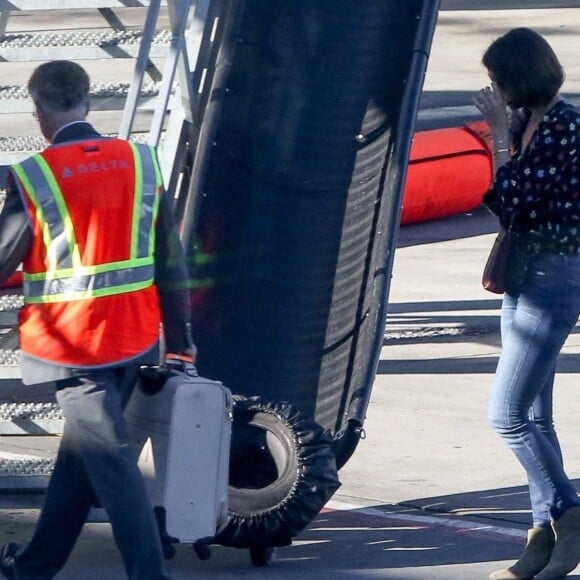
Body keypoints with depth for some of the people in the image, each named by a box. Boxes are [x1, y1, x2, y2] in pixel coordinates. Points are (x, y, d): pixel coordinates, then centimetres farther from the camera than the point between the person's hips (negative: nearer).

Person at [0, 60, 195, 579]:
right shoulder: (142, 163, 0)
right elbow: (170, 258, 4)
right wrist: (179, 335, 12)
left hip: (72, 342, -5)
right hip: (135, 338, 5)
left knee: (111, 459, -2)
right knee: (82, 449, 18)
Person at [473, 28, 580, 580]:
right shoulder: (531, 121, 10)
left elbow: (510, 201, -20)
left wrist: (501, 136, -13)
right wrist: (507, 132, 11)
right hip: (526, 274, 10)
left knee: (508, 413, -10)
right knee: (532, 415, 10)